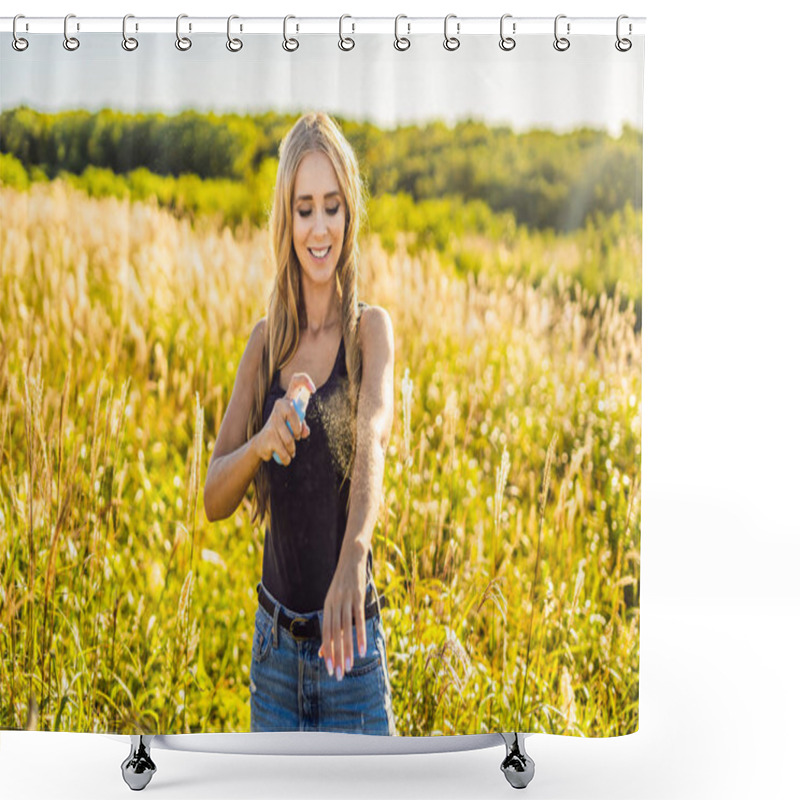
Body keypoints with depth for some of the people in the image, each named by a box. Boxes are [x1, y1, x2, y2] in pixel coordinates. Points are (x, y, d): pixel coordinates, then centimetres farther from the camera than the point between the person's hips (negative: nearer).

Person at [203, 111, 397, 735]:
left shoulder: (371, 328, -7)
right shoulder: (265, 341, 5)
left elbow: (374, 433, -28)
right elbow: (214, 498, 0)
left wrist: (354, 553, -46)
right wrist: (259, 444, -21)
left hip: (349, 641, -4)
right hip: (274, 642, 4)